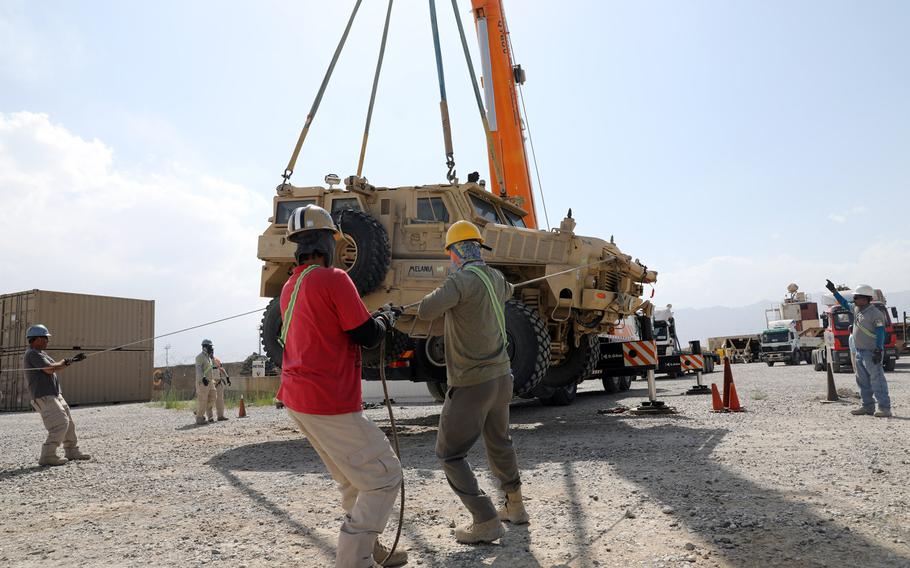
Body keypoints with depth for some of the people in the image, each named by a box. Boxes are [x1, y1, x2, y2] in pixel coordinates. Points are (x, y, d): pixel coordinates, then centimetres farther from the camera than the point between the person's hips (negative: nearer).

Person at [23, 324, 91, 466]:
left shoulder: (41, 353, 18)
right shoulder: (32, 354, -14)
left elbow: (57, 366, 22)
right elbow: (50, 369, -22)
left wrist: (73, 359, 12)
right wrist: (66, 362, -6)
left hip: (56, 395, 10)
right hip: (44, 397, -10)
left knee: (69, 423, 15)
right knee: (60, 423, -17)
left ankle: (72, 451, 26)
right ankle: (48, 456, -13)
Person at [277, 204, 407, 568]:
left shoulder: (290, 287, 12)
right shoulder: (333, 279, -15)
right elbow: (367, 336, -12)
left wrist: (368, 320, 20)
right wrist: (386, 318, 7)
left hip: (297, 398, 10)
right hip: (330, 403, -9)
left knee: (355, 480, 21)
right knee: (384, 477, 1)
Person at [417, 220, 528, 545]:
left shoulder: (463, 280, -20)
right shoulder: (495, 278, 4)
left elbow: (425, 311, -34)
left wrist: (442, 299, -14)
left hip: (471, 384, -8)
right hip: (501, 375, 8)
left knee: (450, 454, 4)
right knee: (499, 443, 26)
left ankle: (486, 522, 1)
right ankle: (514, 506, 38)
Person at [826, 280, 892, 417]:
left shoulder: (876, 313, -13)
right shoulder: (856, 309, 11)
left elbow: (881, 333, -17)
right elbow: (845, 304, 30)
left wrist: (878, 351, -22)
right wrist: (834, 291, 30)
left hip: (871, 353, -9)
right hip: (858, 352, 9)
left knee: (877, 380, -8)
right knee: (863, 381, 13)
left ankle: (885, 408, -6)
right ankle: (868, 406, 21)